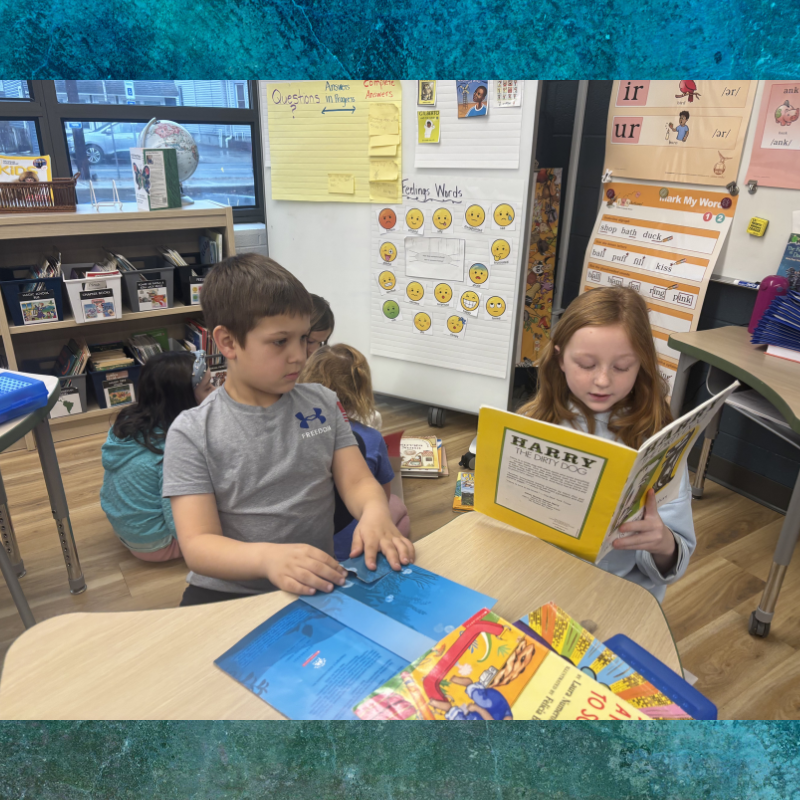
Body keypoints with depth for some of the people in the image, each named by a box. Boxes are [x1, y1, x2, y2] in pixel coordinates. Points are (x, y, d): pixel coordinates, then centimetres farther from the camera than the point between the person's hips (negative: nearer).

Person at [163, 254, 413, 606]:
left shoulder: (322, 402, 4)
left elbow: (359, 482, 3)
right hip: (226, 594, -3)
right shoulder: (192, 433, -7)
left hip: (318, 587, 4)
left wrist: (375, 513, -21)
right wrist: (268, 557, -32)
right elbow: (197, 545, -13)